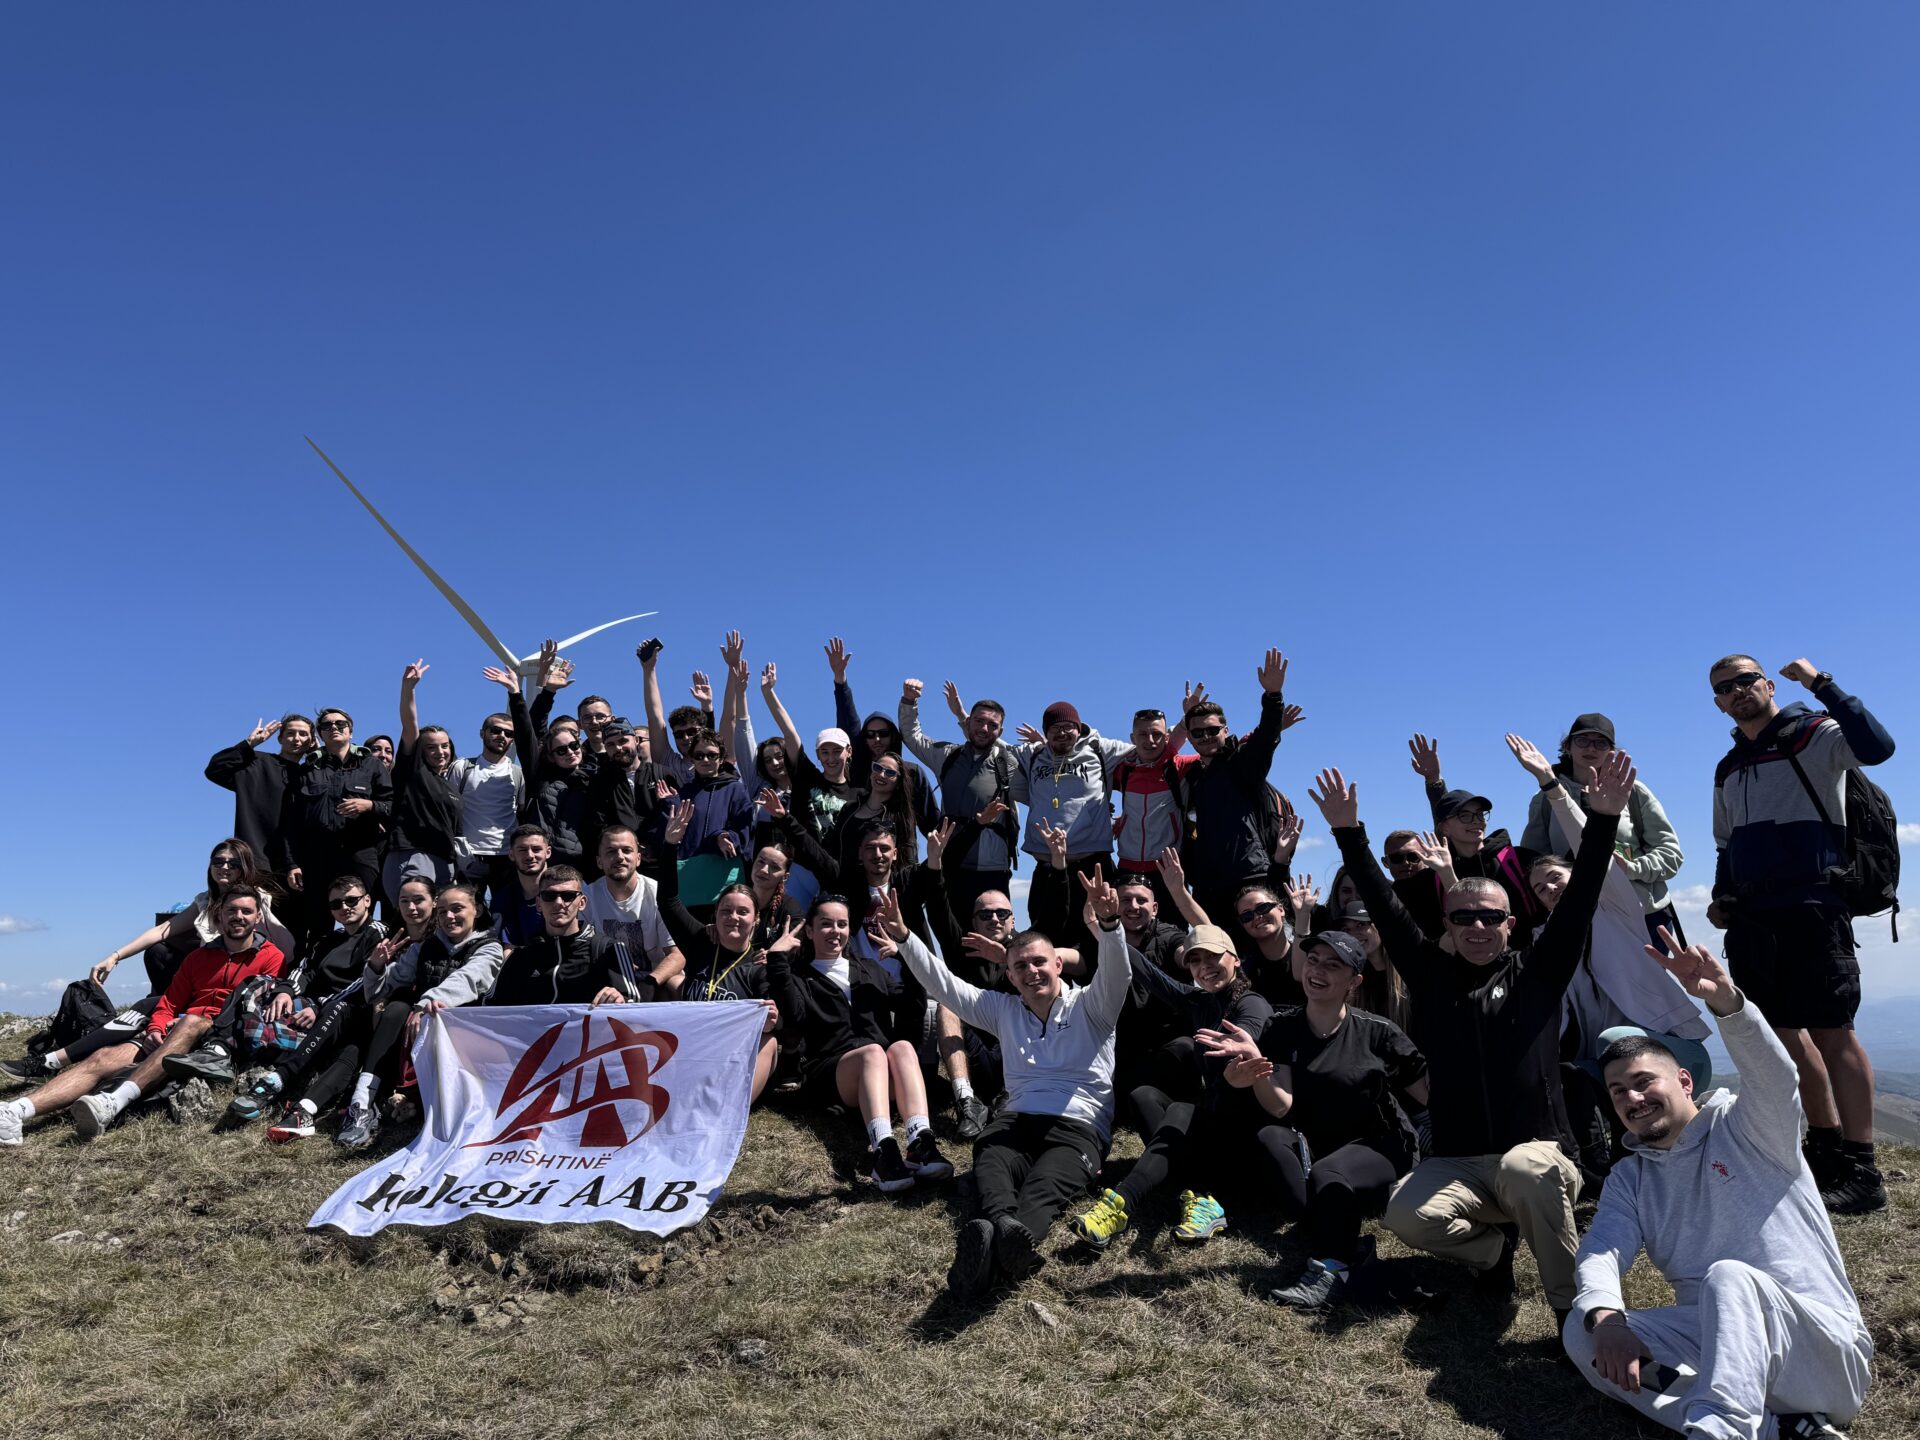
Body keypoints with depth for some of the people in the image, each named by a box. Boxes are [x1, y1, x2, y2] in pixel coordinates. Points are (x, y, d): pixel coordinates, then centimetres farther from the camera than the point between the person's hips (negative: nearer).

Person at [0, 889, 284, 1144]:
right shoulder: (199, 957, 26)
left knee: (192, 1022, -38)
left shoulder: (271, 957, 8)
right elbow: (169, 1002, 21)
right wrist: (156, 1030, -1)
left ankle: (113, 1103, -52)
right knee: (104, 1057, -17)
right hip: (174, 1033, 6)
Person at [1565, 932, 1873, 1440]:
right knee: (1581, 1332, -18)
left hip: (1826, 1352, -5)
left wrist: (1723, 998, -42)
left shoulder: (1745, 1129, 3)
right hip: (1717, 1345, 5)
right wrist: (1607, 1318, -28)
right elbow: (1600, 1252, -4)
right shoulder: (1629, 1178, 14)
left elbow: (1774, 1076, -21)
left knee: (1729, 1277, -35)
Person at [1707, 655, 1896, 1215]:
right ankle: (1827, 1145, 24)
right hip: (1751, 917, 8)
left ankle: (1861, 1172, -3)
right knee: (1784, 1033, 12)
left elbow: (1877, 746, -24)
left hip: (1811, 907, -8)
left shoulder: (1815, 734, -1)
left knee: (1831, 1033, -8)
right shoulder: (1728, 770, 20)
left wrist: (1822, 684, -22)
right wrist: (1721, 898, 13)